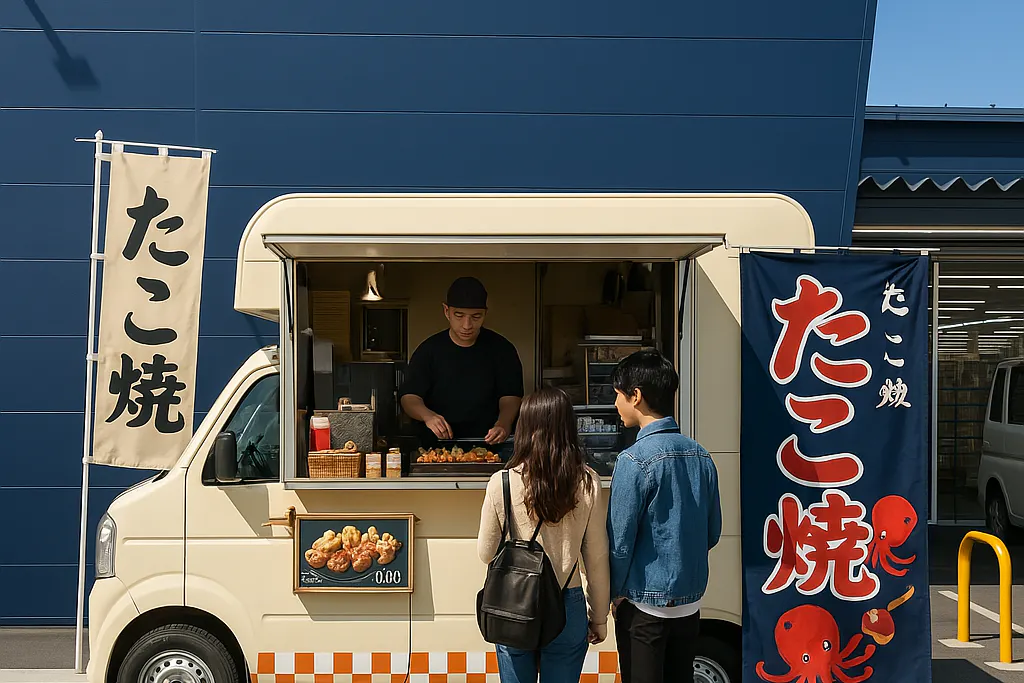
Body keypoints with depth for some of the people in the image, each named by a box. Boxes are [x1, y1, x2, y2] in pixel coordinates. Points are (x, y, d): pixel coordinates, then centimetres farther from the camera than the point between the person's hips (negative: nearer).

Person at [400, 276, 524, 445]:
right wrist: (428, 416, -24)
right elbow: (409, 397, 0)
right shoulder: (429, 350, 6)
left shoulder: (501, 349, 5)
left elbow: (510, 397, 0)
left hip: (488, 444, 0)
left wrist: (503, 424, -23)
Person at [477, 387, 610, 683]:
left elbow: (486, 553, -1)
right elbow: (597, 558, -3)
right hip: (567, 607, 0)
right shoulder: (587, 483, -10)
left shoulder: (501, 483, -12)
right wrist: (599, 617, 9)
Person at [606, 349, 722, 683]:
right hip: (690, 601, 6)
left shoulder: (635, 459, -19)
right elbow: (713, 532, 9)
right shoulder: (700, 456, 1)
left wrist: (617, 592, -1)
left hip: (645, 604, -6)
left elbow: (620, 540, -15)